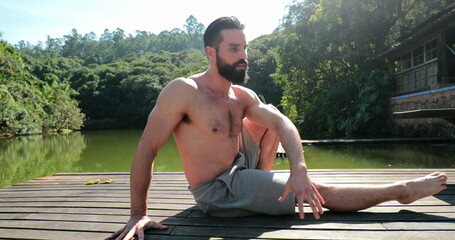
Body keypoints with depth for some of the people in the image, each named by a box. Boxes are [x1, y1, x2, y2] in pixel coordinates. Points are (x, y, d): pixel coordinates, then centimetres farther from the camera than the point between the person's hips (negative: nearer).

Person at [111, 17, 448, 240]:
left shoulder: (242, 96, -2)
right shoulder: (184, 91, -23)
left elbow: (282, 123, -11)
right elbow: (146, 149, -21)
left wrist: (299, 170, -30)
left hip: (241, 167, 8)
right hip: (219, 192, -8)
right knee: (320, 191, -7)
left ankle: (264, 185, 11)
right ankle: (403, 190, 11)